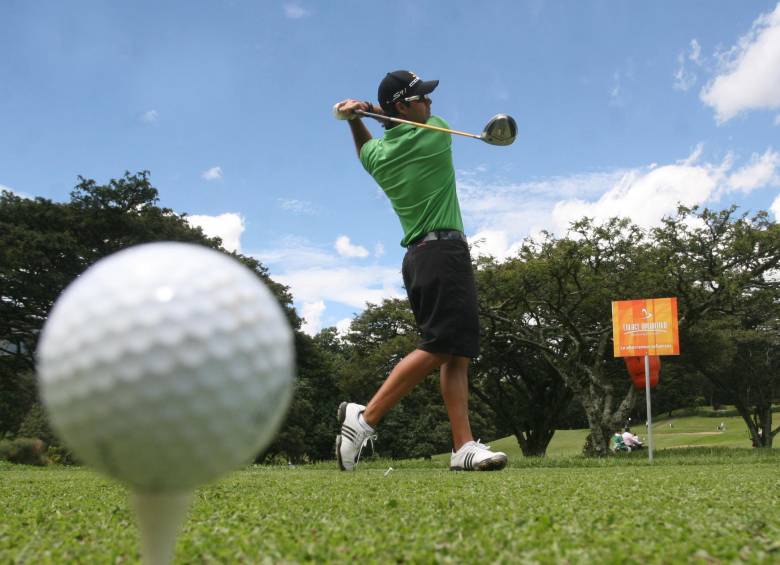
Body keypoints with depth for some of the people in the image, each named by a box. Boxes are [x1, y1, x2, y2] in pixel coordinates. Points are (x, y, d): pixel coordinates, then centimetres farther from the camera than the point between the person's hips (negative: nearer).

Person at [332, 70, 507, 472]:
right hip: (443, 250, -8)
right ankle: (365, 417, -16)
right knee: (438, 348, -14)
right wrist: (370, 110, 16)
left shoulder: (377, 154, 13)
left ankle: (464, 446, -5)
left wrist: (355, 117, 22)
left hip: (419, 255, 8)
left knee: (457, 353, 3)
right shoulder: (436, 133, -3)